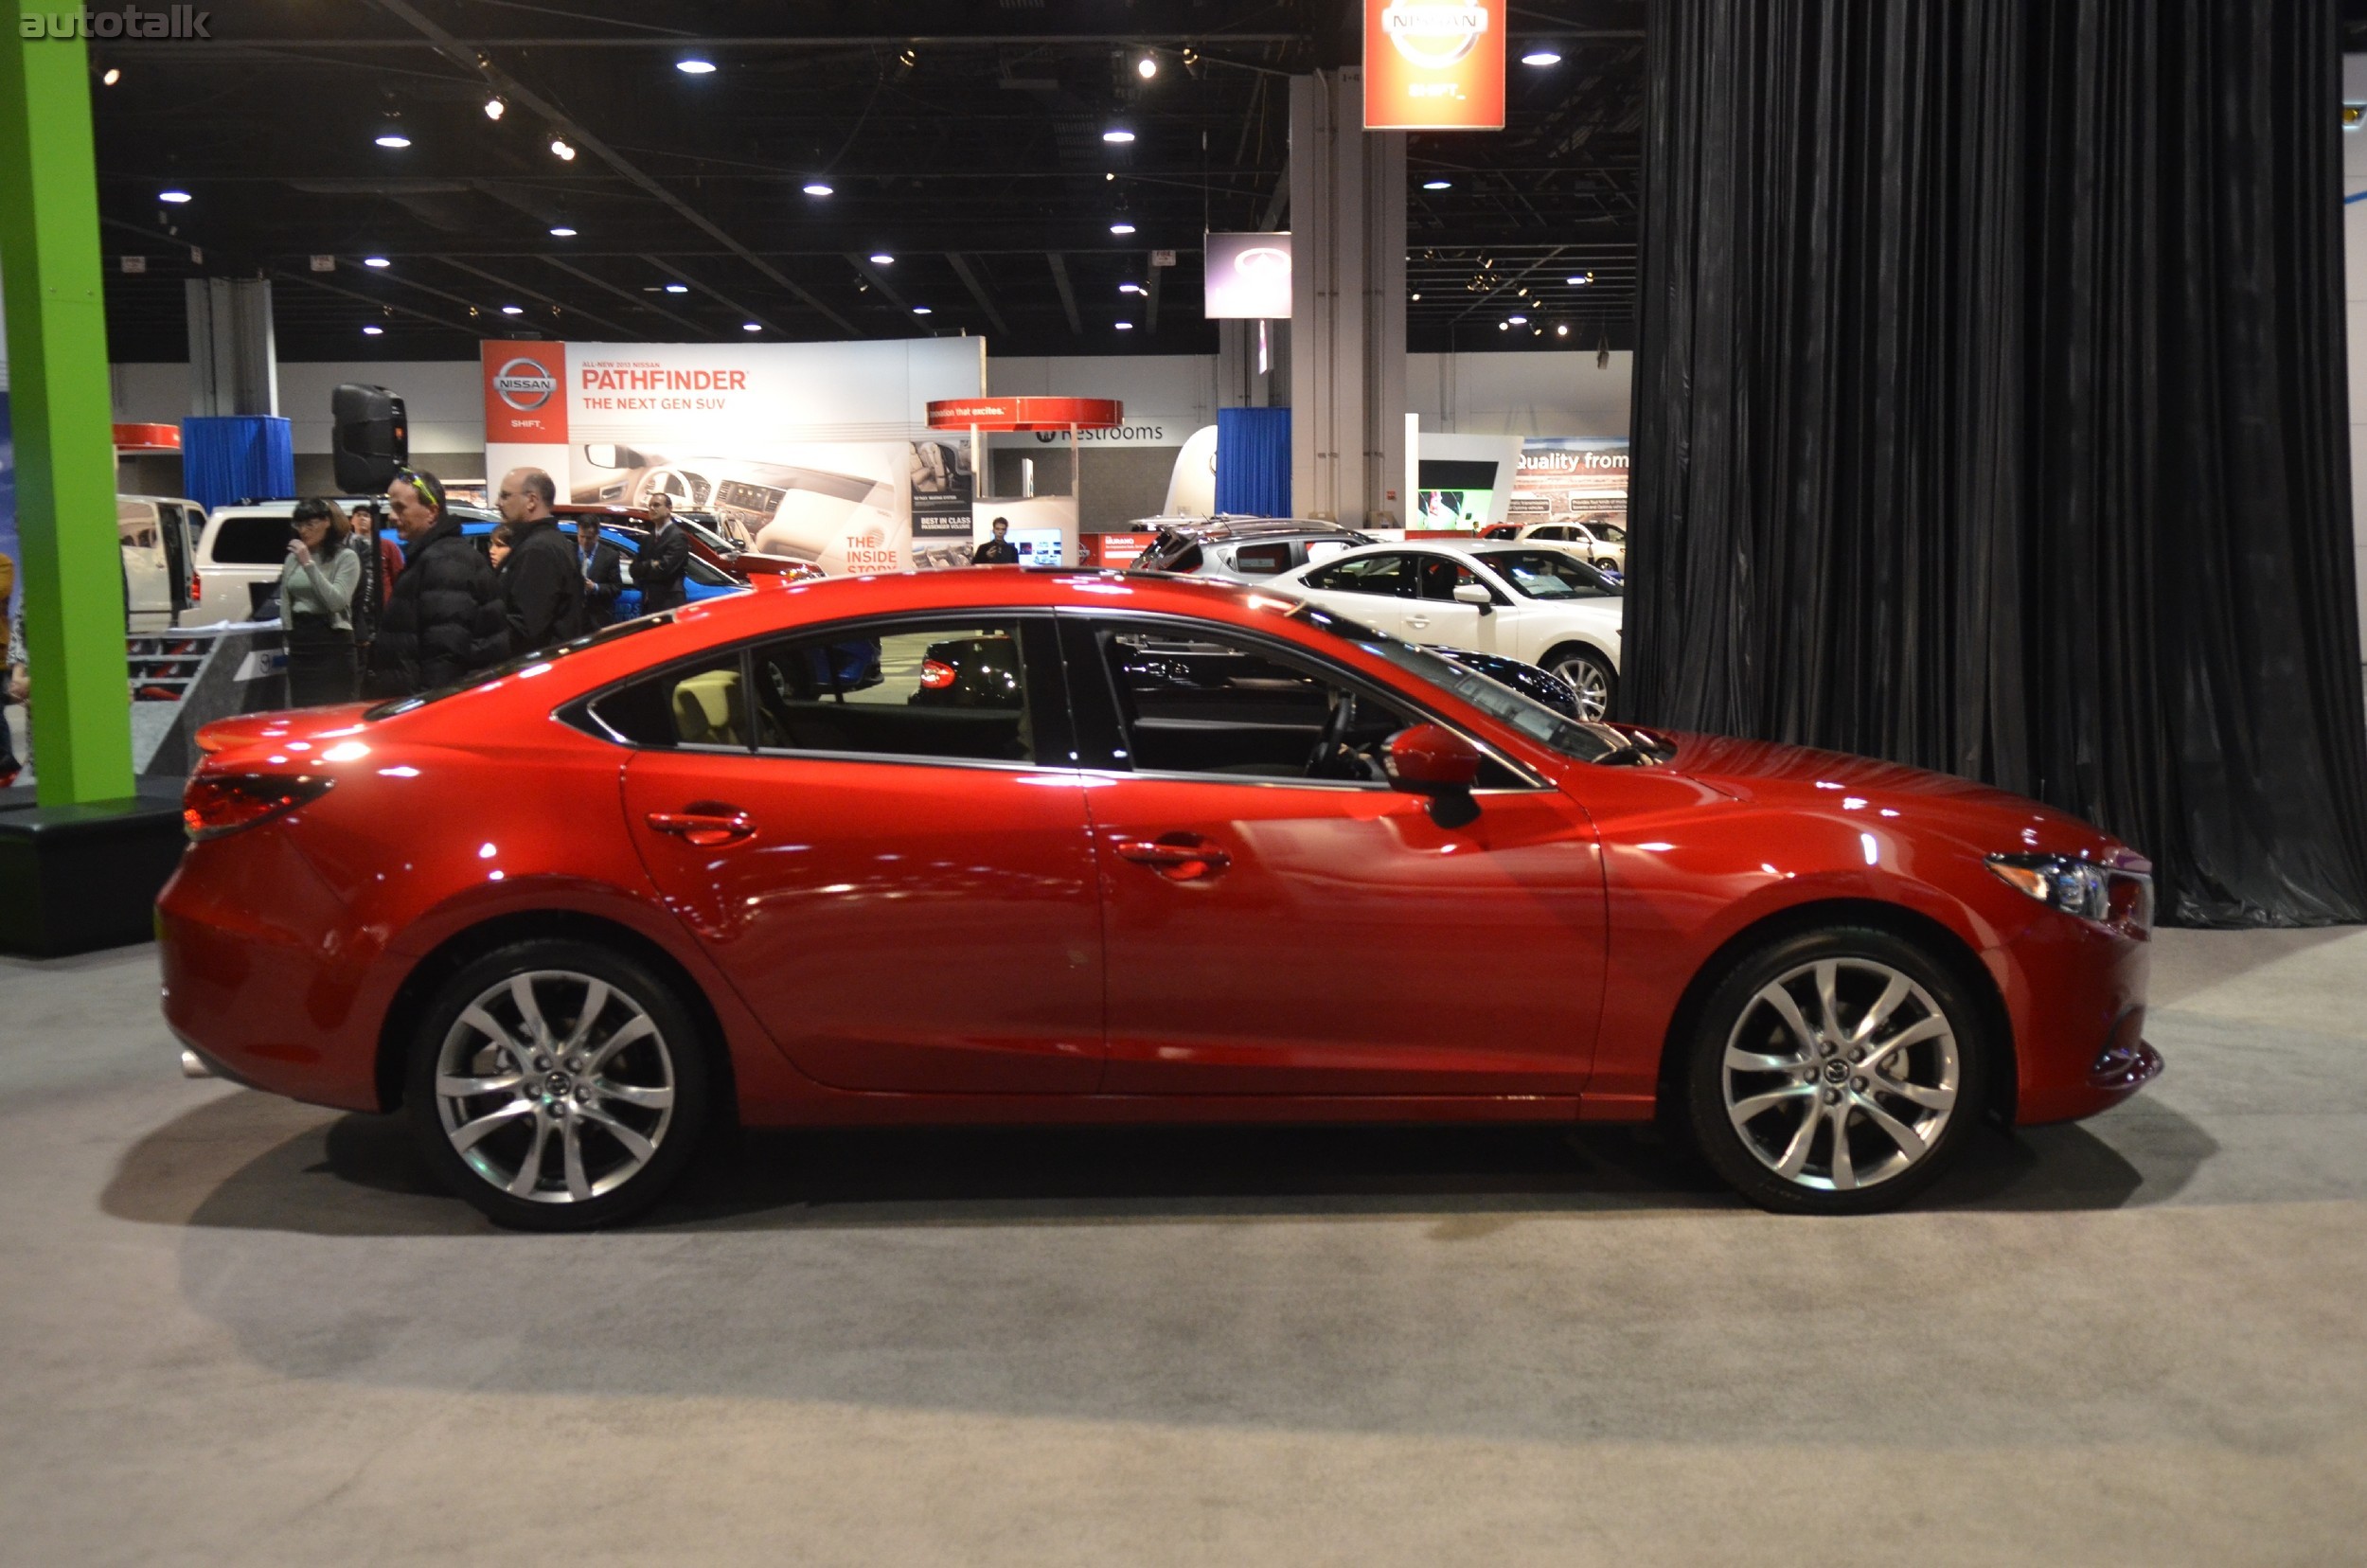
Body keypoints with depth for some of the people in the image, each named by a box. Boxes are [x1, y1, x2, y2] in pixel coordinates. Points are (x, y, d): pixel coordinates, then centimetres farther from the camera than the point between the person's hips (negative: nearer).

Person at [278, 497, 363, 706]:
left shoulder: (346, 556, -4)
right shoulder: (293, 558, 12)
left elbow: (337, 601, -16)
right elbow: (285, 602, 18)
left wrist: (309, 564, -18)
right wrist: (290, 634, 13)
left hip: (333, 644, -6)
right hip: (300, 644, 6)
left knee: (333, 710, -8)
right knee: (301, 710, 6)